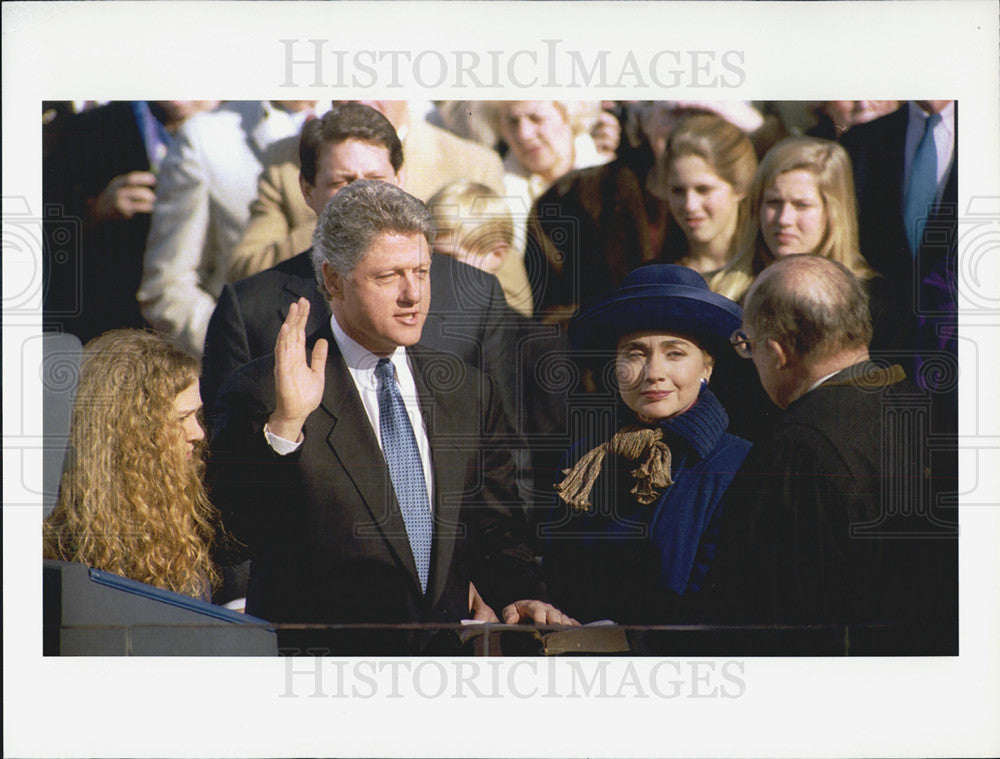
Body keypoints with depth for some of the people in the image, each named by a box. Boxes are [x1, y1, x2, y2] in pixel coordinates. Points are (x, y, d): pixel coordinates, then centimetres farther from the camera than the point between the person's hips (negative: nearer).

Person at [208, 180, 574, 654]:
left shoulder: (470, 393, 14)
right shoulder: (263, 391, -2)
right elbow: (238, 528, -13)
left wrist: (520, 597, 1)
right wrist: (284, 424, -26)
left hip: (449, 650, 5)